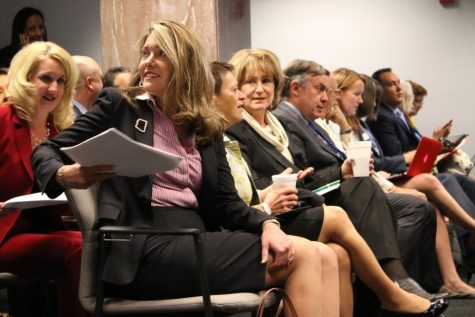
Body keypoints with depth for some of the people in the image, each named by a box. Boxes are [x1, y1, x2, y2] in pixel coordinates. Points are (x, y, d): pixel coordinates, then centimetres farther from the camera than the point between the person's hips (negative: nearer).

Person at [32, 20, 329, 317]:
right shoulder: (120, 106, 9)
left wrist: (268, 224, -10)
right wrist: (64, 175, -16)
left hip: (196, 241, 5)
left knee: (309, 253, -20)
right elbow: (46, 152, 9)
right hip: (144, 249, -5)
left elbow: (226, 203, 12)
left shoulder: (208, 129, 20)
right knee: (302, 256, -20)